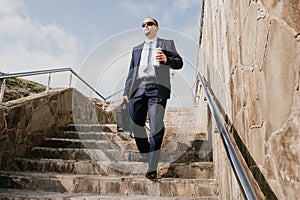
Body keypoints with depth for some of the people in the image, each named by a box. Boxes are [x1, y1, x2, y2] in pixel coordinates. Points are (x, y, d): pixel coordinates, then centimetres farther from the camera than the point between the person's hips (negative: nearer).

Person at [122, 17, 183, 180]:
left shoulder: (167, 43, 18)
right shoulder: (136, 49, 29)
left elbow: (179, 63, 7)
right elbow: (131, 72, 23)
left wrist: (166, 59, -14)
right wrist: (126, 91, 11)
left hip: (157, 87, -4)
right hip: (137, 88, 4)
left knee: (156, 127, -12)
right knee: (136, 126, 0)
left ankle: (152, 167, -8)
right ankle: (145, 157, 20)